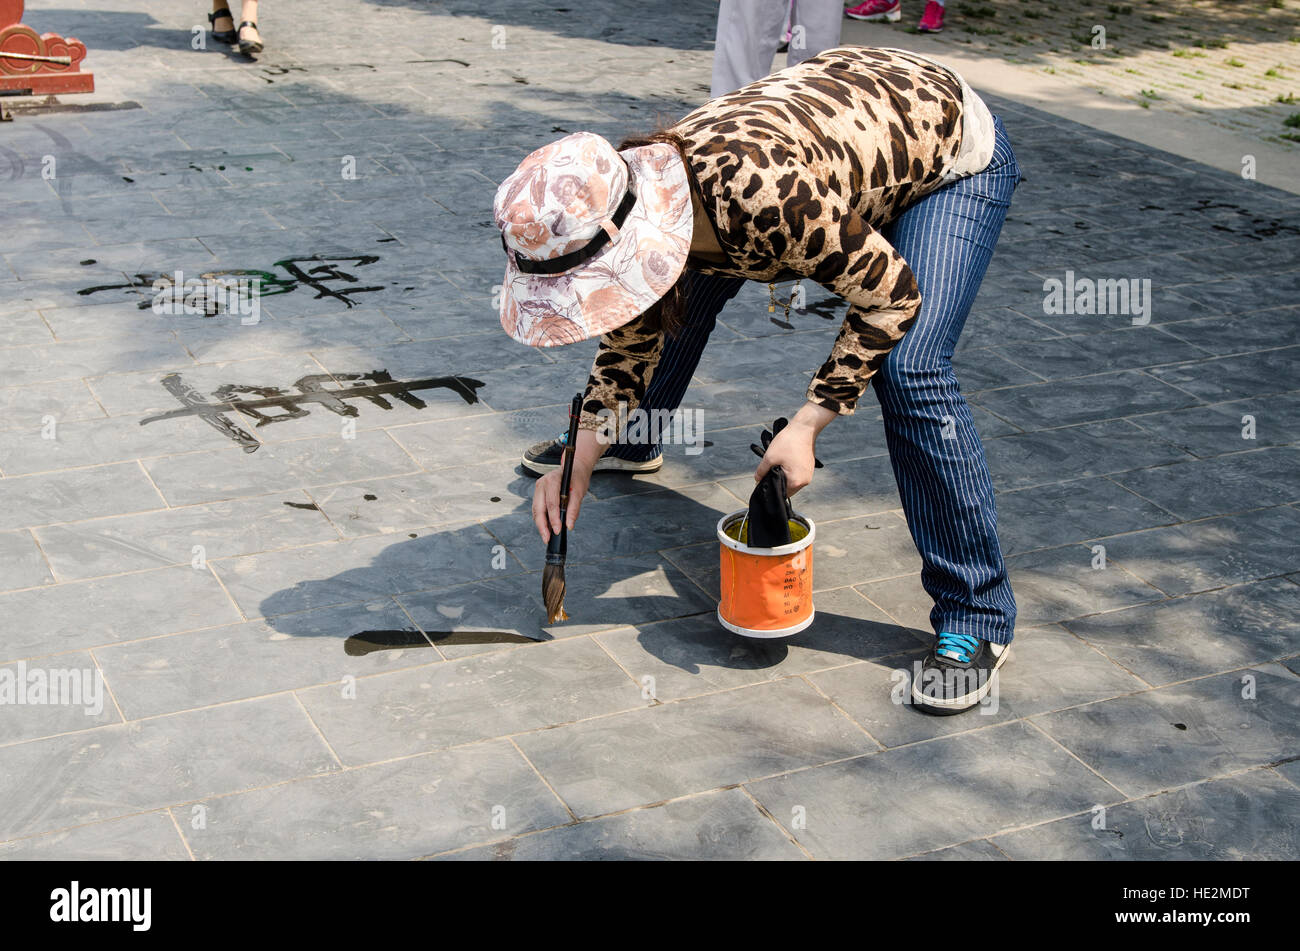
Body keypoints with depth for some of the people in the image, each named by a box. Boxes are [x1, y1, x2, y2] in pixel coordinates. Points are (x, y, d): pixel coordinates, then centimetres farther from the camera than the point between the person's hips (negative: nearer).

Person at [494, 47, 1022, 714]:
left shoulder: (762, 191, -43)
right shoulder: (644, 215, -20)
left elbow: (891, 299, -27)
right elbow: (630, 342, -1)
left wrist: (805, 427, -27)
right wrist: (579, 464, -10)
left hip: (952, 151, -7)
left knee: (909, 372, -24)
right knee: (679, 301, 9)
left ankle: (975, 620, -11)